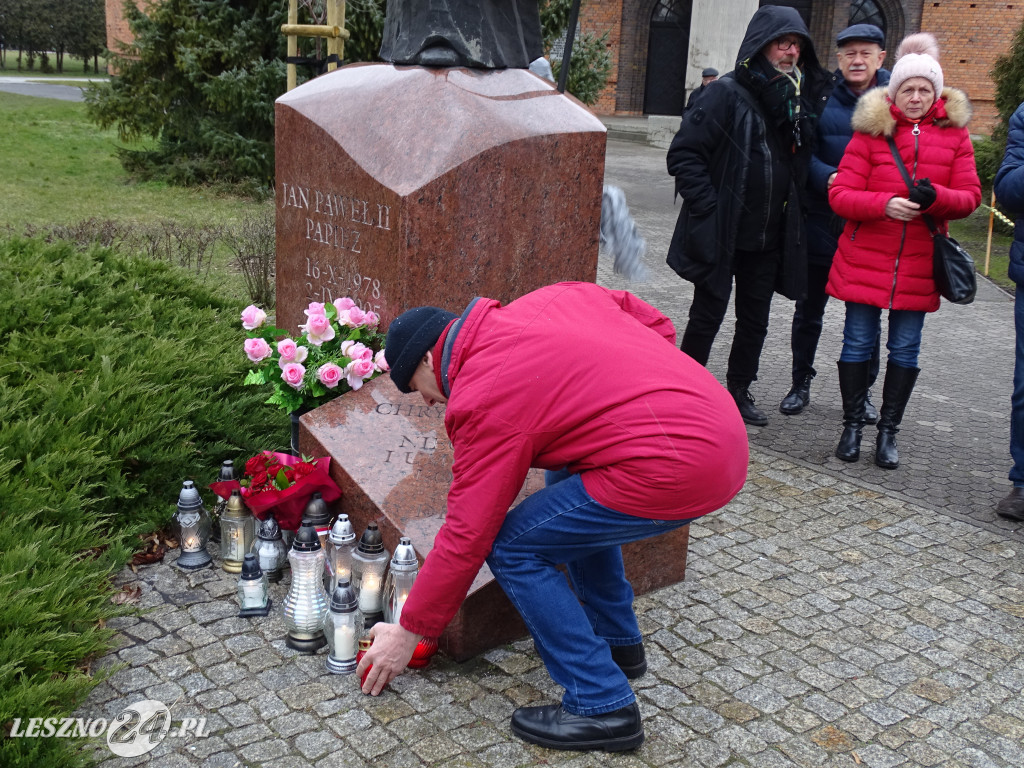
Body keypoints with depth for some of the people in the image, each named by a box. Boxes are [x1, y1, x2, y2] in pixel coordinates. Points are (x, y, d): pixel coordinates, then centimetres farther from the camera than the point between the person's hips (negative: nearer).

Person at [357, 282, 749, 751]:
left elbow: (466, 536, -4)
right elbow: (656, 324, 20)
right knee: (572, 495, 29)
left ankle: (602, 708, 6)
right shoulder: (548, 300, 14)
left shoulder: (482, 400, -7)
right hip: (722, 427, 10)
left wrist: (409, 633, 8)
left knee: (511, 547, 0)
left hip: (678, 467, -10)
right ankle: (618, 641, 37)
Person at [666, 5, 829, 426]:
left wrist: (791, 209, 6)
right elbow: (683, 154, -14)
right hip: (720, 233, -6)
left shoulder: (801, 99, 8)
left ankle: (739, 391, 29)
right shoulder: (728, 93, -11)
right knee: (707, 315, 5)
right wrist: (709, 206, -18)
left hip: (769, 238, 6)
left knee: (755, 320, 14)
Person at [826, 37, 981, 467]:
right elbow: (840, 195, -6)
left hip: (918, 262, 2)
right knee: (858, 342, 5)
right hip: (865, 258, -1)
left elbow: (970, 196, 4)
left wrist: (936, 198, -18)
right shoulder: (870, 132, -1)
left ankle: (888, 431, 19)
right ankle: (852, 426, 19)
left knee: (905, 348, 6)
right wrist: (885, 204, -23)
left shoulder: (954, 134, 6)